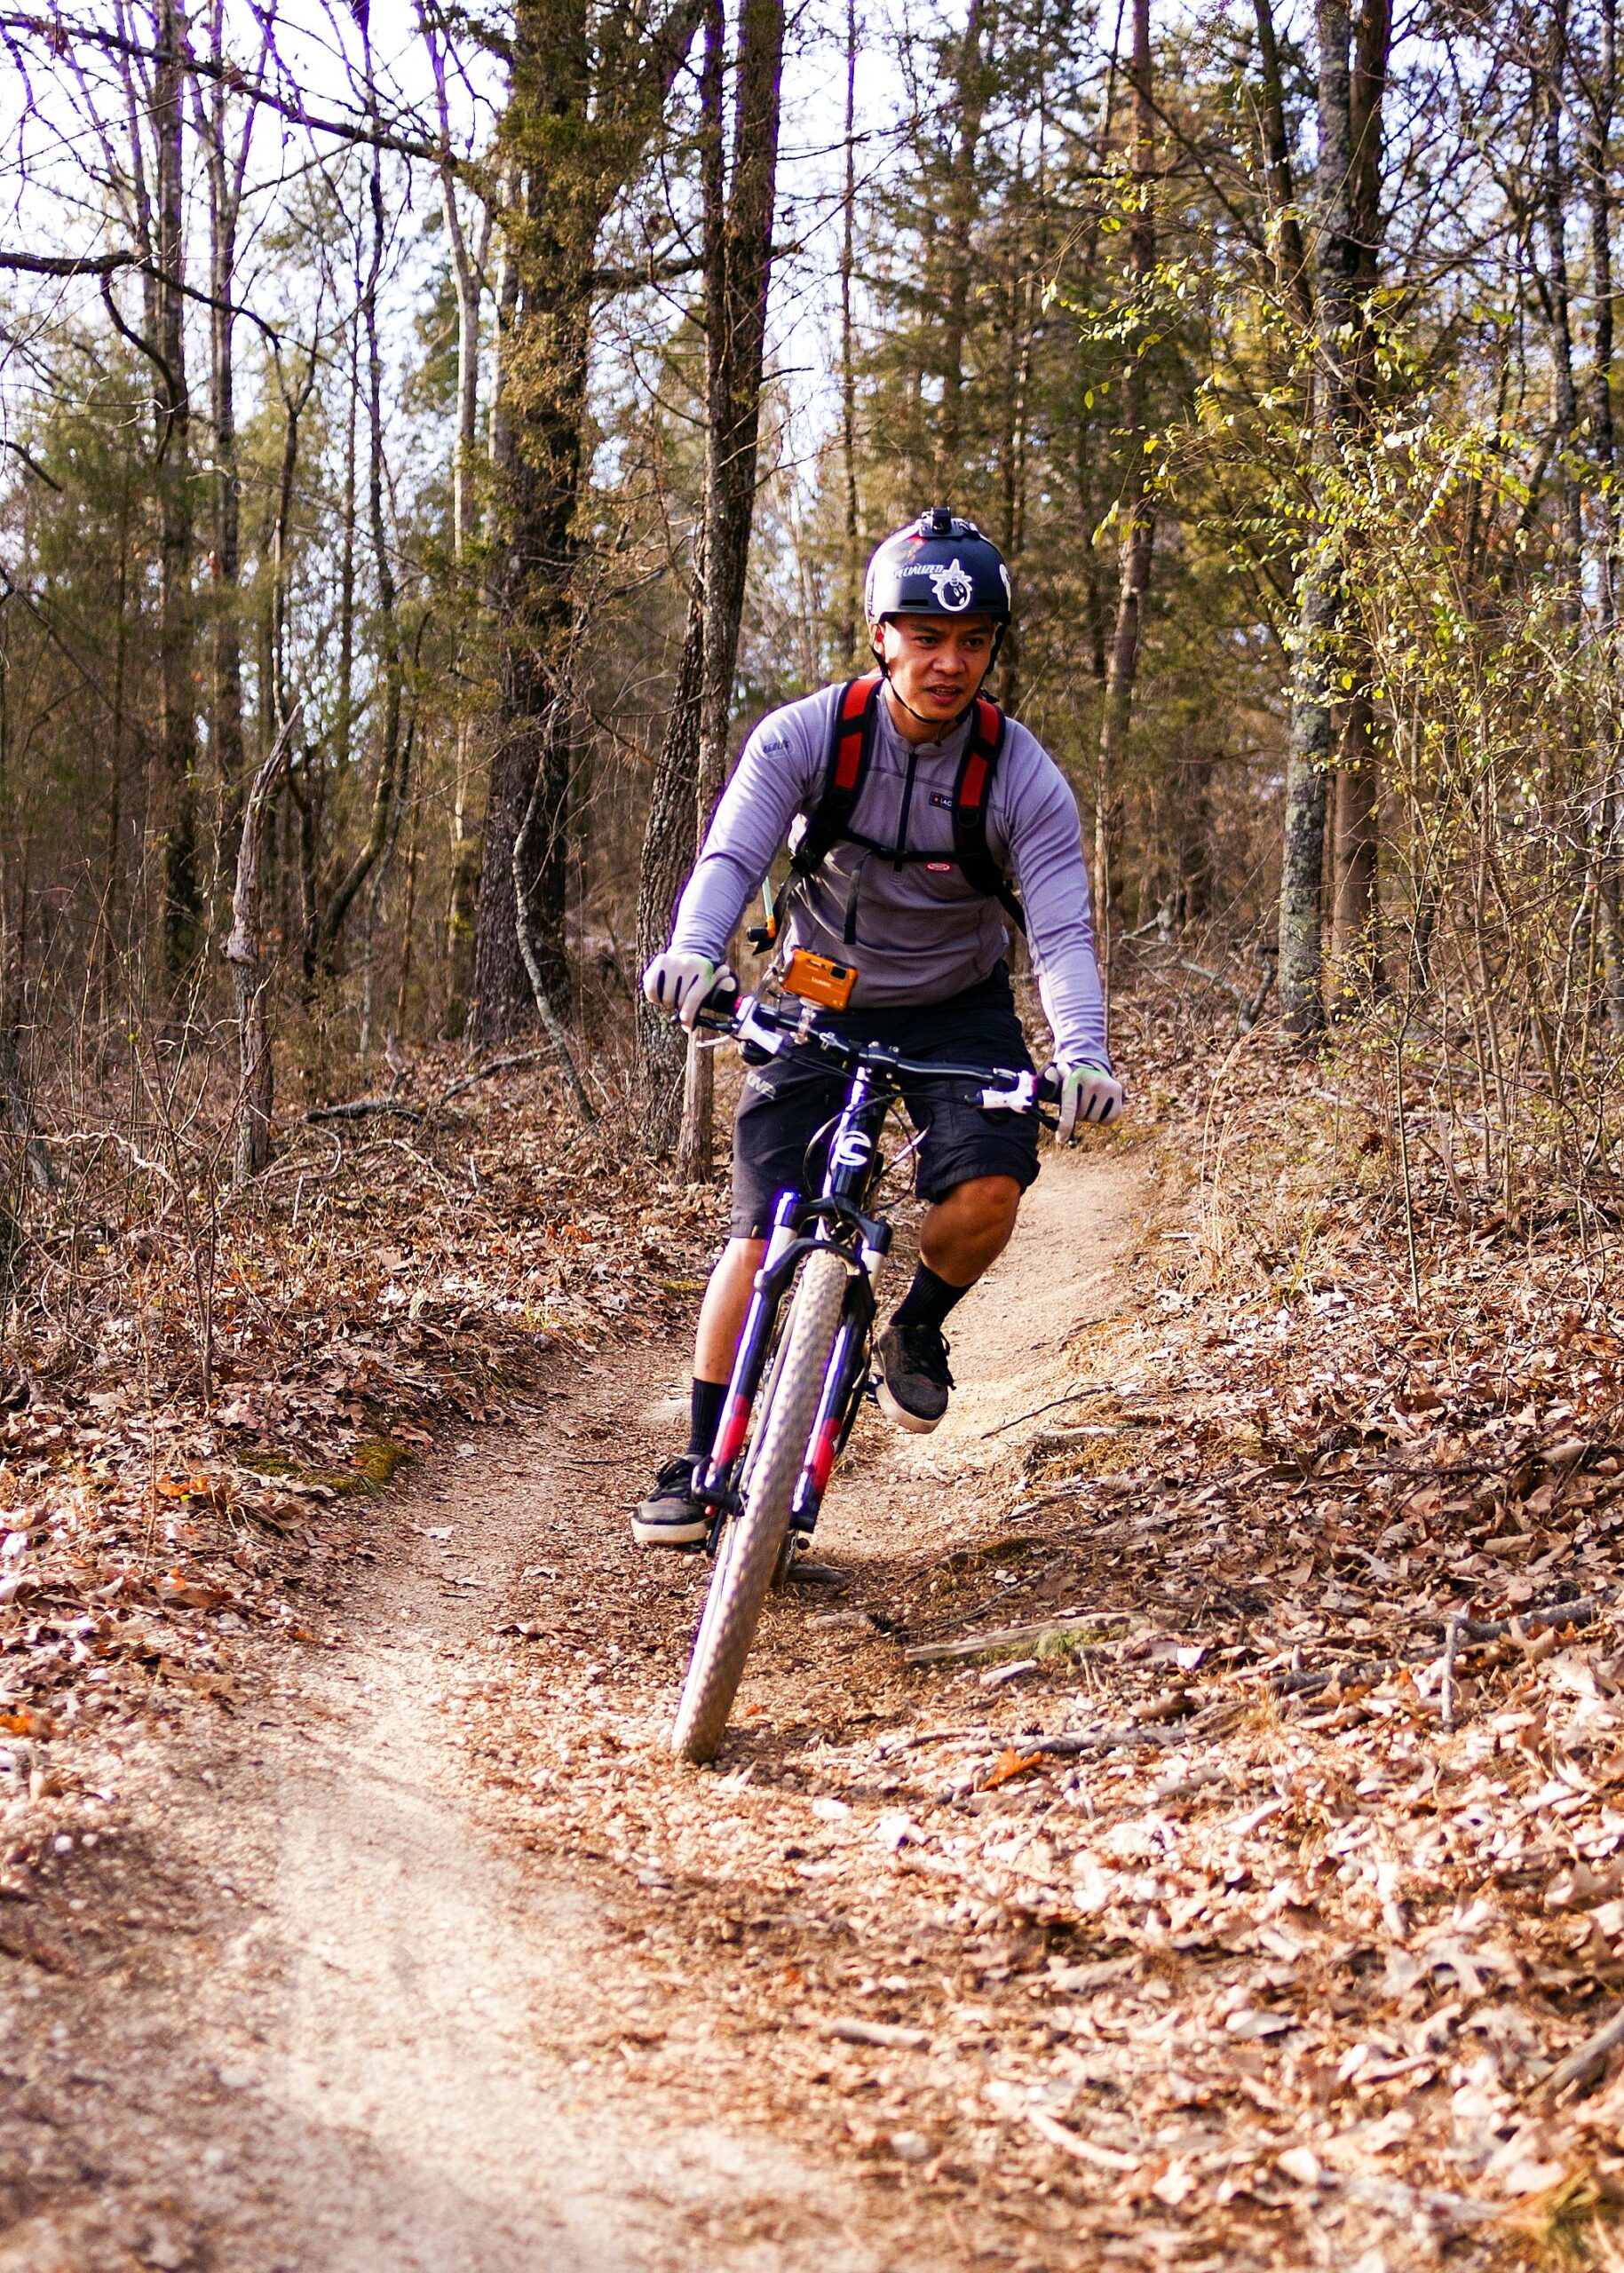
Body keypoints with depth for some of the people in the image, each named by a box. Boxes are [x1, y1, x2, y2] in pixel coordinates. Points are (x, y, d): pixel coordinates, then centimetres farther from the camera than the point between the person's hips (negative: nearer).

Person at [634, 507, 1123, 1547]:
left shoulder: (1024, 778, -18)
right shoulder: (804, 737, -17)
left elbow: (1062, 930, -25)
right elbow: (732, 858, -26)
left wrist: (1083, 1054, -43)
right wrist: (693, 952, -48)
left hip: (957, 1009, 0)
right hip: (820, 1003, 0)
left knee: (987, 1190, -25)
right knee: (762, 1230, -9)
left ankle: (916, 1332, 7)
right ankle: (702, 1464, 2)